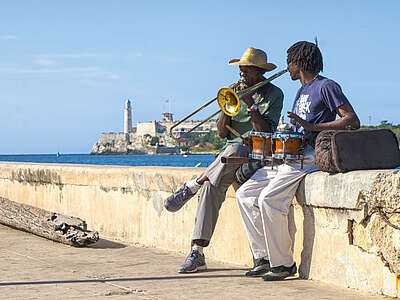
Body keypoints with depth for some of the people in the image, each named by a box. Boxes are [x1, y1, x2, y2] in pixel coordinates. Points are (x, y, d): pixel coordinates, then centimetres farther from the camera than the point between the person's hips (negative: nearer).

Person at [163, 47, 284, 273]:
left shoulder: (274, 94, 2)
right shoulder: (237, 92, 18)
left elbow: (266, 133, -11)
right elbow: (222, 133, 9)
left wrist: (251, 104, -15)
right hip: (230, 151, 4)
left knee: (234, 151, -40)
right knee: (212, 185, -24)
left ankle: (191, 187, -22)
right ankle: (198, 253, -28)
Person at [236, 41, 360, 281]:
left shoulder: (326, 87, -5)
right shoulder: (302, 91, 24)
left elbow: (353, 121, -16)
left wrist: (312, 127, -24)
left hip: (311, 157, -10)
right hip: (288, 157, 10)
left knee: (268, 199, -27)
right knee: (245, 194, 1)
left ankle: (284, 263, -16)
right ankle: (265, 257, 1)